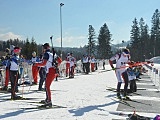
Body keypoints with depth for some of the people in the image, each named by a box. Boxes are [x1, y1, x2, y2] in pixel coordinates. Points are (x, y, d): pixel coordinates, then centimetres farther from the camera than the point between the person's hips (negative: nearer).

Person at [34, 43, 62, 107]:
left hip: (50, 72, -9)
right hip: (54, 71, 9)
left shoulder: (46, 54, -8)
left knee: (47, 86, -7)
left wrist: (36, 64, -3)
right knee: (47, 85, 18)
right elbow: (60, 61, 21)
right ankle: (47, 99, 25)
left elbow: (43, 63, -18)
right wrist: (55, 66, 36)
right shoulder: (53, 54, 17)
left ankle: (49, 101, -12)